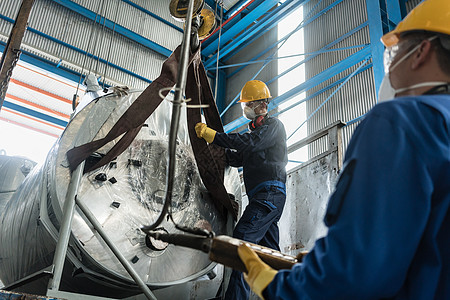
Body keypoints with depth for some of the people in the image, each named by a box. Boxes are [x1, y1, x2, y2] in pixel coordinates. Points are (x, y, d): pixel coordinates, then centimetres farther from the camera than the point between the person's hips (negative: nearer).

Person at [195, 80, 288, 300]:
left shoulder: (273, 125, -1)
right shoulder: (256, 129, 28)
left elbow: (248, 143, -21)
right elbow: (238, 159, 23)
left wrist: (212, 135, -21)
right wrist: (215, 146, 11)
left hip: (269, 194, -10)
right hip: (265, 197, 10)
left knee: (243, 236, -22)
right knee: (268, 249, 11)